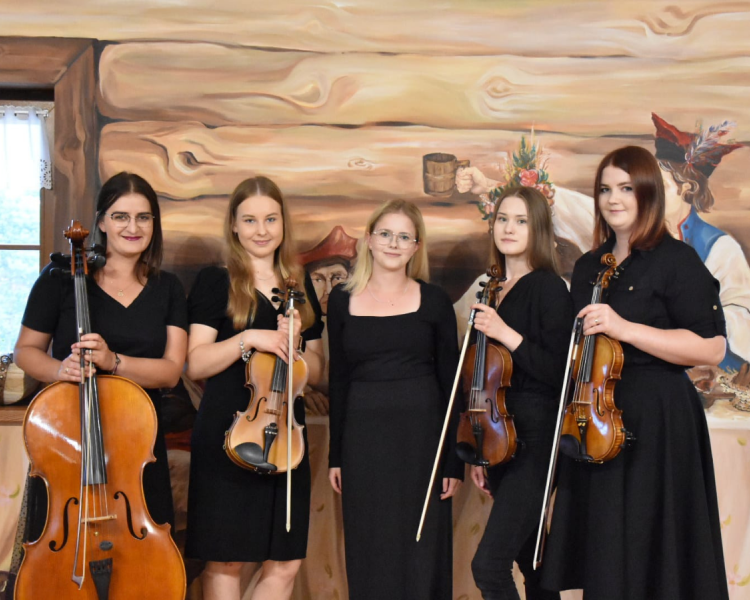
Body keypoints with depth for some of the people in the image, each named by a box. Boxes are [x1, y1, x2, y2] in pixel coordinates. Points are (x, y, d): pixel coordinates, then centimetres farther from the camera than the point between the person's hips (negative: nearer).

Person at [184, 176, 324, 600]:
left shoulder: (300, 287, 13)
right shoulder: (216, 282, 0)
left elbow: (315, 372, 13)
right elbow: (195, 363, -7)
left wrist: (292, 344, -6)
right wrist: (248, 338, -19)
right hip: (228, 435, -4)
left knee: (285, 564, 4)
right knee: (225, 560, 0)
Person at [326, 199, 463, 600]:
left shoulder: (434, 301, 1)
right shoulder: (342, 302, 5)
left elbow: (450, 382, 1)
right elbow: (338, 381, 9)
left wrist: (454, 460, -3)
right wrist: (335, 455, 6)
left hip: (421, 436, -1)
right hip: (363, 440, 1)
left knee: (421, 553, 4)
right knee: (369, 555, 7)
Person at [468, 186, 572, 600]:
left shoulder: (548, 288, -9)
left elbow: (559, 373, -15)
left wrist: (507, 334, -21)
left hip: (534, 440, -8)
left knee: (488, 565, -16)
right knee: (530, 561, 15)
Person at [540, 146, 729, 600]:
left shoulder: (676, 260, -7)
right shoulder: (588, 267, 13)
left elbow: (712, 348, -16)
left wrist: (624, 328, -22)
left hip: (656, 422, -6)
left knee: (645, 557, -2)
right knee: (601, 553, 11)